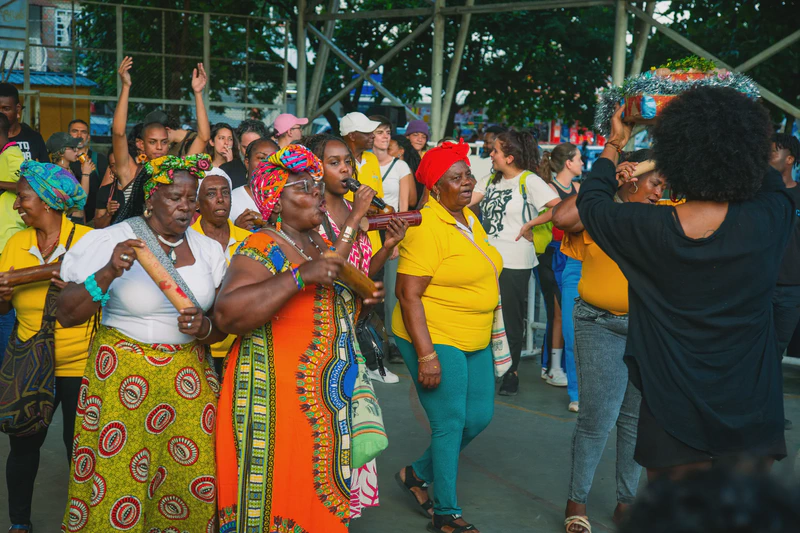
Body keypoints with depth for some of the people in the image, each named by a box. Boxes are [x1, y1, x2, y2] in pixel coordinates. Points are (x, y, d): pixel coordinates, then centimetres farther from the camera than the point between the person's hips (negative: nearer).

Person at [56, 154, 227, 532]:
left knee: (194, 482, 2)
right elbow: (66, 316, -10)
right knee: (119, 489, -1)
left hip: (190, 379, 3)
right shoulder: (110, 241, -7)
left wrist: (206, 327, -15)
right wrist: (107, 274, -26)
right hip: (122, 379, -3)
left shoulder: (208, 248, 4)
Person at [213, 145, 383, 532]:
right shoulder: (261, 249, -13)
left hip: (329, 404, 8)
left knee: (321, 497, 14)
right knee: (275, 498, 0)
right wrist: (301, 276, -30)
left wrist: (361, 299, 9)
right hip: (276, 401, -8)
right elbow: (227, 313, -29)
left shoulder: (323, 246, 12)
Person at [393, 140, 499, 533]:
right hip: (436, 341, -9)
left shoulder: (469, 218, 9)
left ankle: (418, 474, 32)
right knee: (450, 424, -2)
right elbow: (408, 294, -21)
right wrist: (426, 355, -24)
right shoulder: (428, 228, -17)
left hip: (475, 341, 9)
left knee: (479, 416, 13)